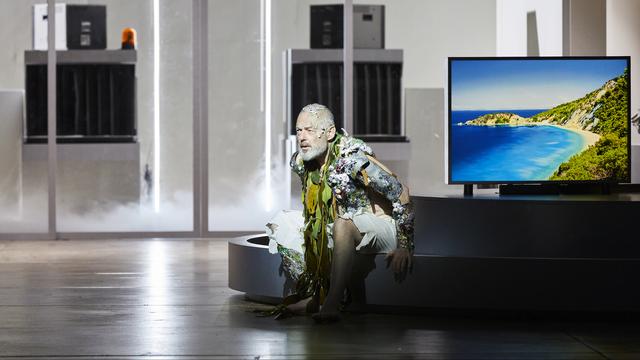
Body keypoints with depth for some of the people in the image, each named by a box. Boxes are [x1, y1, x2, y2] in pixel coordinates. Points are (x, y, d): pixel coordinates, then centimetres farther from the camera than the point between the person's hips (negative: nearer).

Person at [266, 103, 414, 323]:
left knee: (342, 225, -40)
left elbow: (400, 193, -22)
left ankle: (332, 305, -41)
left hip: (381, 226, -8)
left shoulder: (351, 157, -24)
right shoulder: (299, 161, -2)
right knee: (279, 226, 0)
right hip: (342, 229, 8)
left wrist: (405, 246, -24)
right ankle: (313, 296, -12)